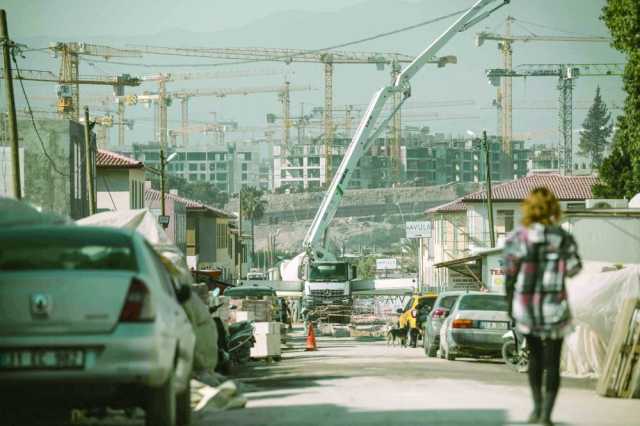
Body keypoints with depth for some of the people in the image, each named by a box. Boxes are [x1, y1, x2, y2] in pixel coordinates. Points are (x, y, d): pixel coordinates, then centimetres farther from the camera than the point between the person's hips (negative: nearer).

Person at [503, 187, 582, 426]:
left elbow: (510, 276, -4)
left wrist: (510, 306, 7)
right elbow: (573, 269, 0)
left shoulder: (516, 238, -7)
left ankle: (537, 407, 23)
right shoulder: (563, 238, -8)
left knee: (535, 356, 23)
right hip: (554, 308, -2)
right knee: (552, 362, 7)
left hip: (525, 307, 2)